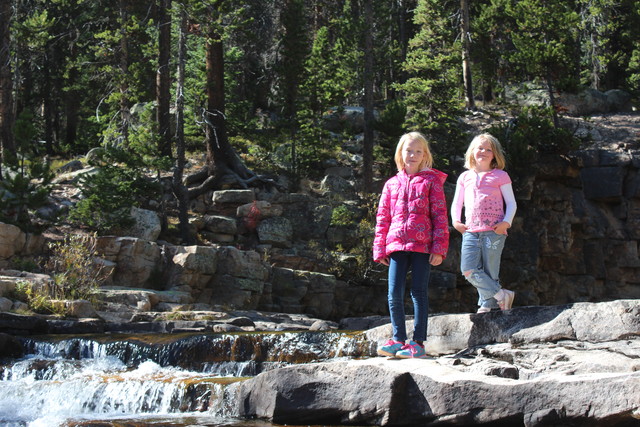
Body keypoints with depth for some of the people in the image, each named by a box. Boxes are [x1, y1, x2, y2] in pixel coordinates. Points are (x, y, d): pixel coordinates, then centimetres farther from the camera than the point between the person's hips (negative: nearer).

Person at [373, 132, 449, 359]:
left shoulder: (431, 181, 7)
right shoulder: (392, 184, 16)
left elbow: (440, 215, 2)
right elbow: (383, 218, 17)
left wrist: (439, 247, -7)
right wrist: (380, 249, 10)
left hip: (422, 246, -3)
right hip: (397, 246, 3)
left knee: (419, 293, -1)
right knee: (394, 295, -2)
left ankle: (418, 343, 3)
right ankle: (399, 339, 11)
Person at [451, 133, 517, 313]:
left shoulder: (500, 176, 8)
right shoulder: (465, 177, 18)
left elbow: (511, 203, 5)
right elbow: (456, 203, 22)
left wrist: (506, 222, -11)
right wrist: (455, 221, 4)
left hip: (493, 231, -3)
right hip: (471, 231, 3)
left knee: (490, 271, -5)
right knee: (468, 270, -12)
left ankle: (487, 305, 5)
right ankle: (501, 295, -5)